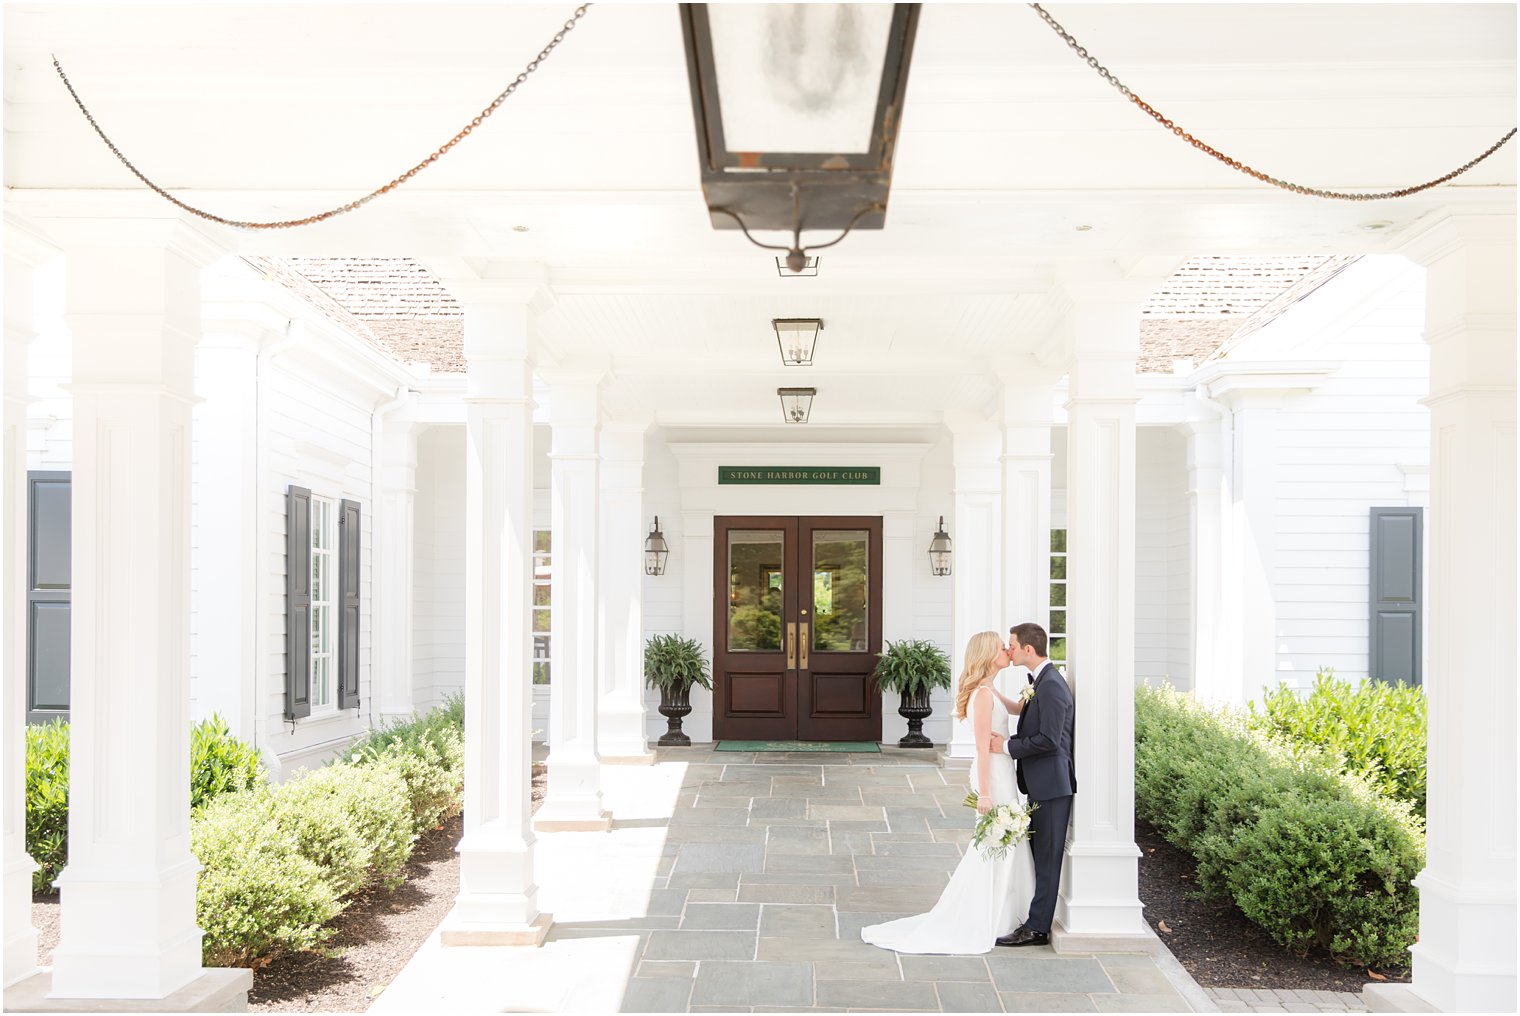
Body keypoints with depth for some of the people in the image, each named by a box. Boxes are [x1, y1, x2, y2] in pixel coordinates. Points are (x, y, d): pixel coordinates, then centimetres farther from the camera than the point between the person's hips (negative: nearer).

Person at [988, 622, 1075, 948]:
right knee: (1040, 856, 16)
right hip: (1043, 784, 10)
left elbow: (1049, 739, -24)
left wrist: (1008, 746, -15)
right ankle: (1038, 919, 25)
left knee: (1047, 857, -2)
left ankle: (1037, 928, 4)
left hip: (1052, 785, -10)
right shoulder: (1041, 681, 13)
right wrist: (1009, 741, 3)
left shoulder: (1051, 685, -19)